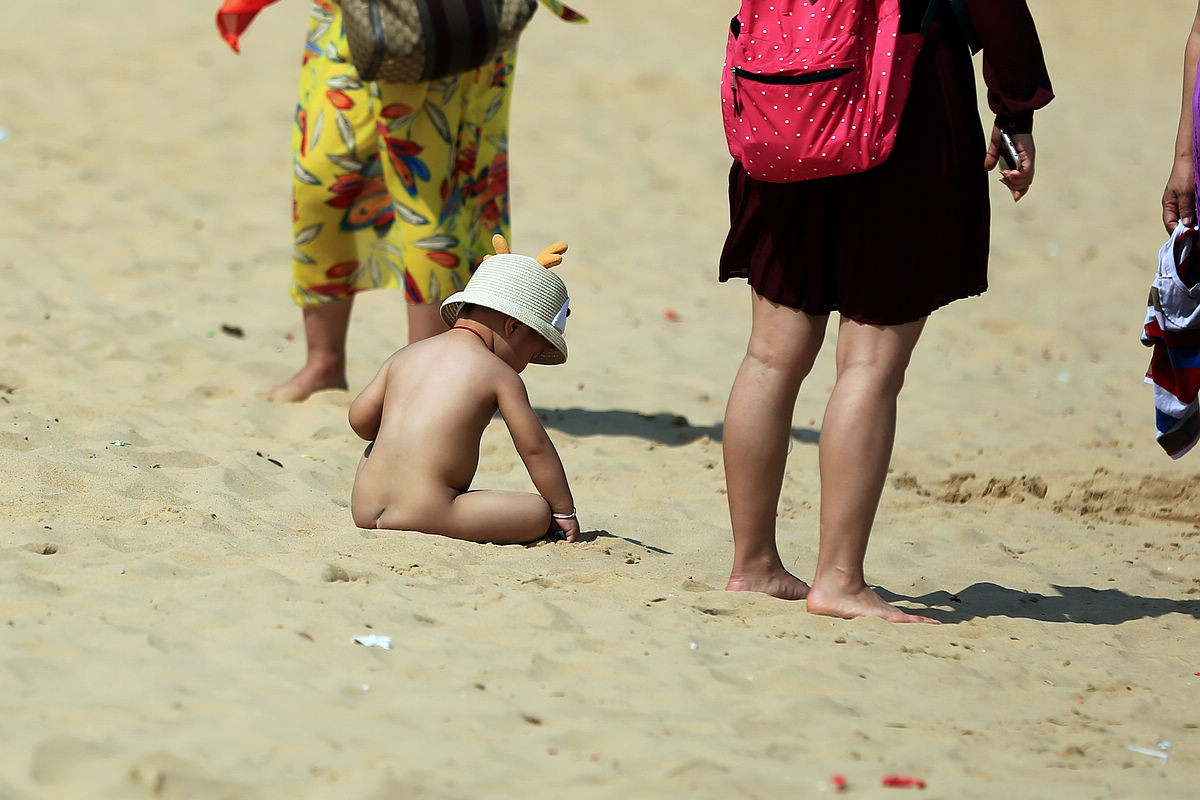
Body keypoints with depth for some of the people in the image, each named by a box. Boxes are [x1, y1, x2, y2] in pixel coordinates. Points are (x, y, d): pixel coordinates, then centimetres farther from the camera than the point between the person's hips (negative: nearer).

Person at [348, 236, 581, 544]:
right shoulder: (499, 374, 0)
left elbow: (360, 420, 16)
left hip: (364, 509, 7)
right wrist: (565, 512, 11)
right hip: (423, 516, -7)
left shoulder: (403, 357, 16)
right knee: (540, 512, -6)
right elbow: (535, 448, 2)